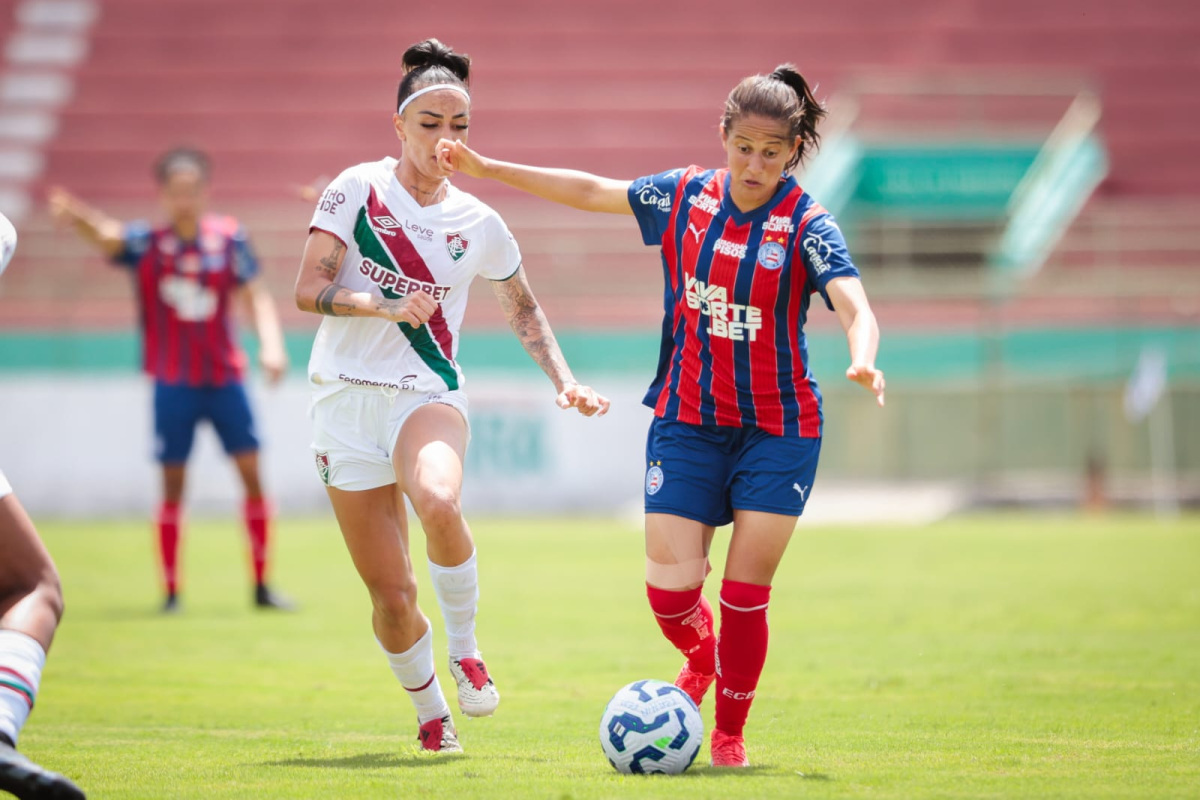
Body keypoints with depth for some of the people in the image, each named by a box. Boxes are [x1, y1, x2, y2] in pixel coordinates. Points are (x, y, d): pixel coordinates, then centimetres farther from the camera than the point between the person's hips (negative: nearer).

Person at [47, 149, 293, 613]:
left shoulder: (229, 238, 0)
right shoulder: (146, 244, -6)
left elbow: (255, 296, 5)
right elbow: (106, 235, -25)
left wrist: (271, 344, -12)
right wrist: (73, 216, -47)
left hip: (224, 377, 2)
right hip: (172, 381, -1)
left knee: (251, 473, -1)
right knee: (173, 483, 1)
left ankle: (262, 585, 8)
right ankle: (171, 592, 8)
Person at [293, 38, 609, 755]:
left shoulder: (478, 223, 7)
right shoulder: (360, 188, -1)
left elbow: (524, 307, 22)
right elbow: (309, 288, -7)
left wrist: (564, 381, 11)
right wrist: (389, 306, -21)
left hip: (427, 395, 0)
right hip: (346, 397, 0)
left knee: (439, 504, -36)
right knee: (392, 598, -3)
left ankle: (465, 648, -12)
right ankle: (431, 712, 23)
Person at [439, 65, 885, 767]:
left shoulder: (807, 226, -13)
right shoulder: (685, 196, -1)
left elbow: (856, 307, -29)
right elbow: (591, 191, 13)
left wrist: (862, 362, -51)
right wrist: (486, 168, 16)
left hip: (779, 431, -3)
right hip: (686, 420, 3)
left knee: (745, 593, -4)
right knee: (670, 590, -4)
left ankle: (730, 734, 17)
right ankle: (703, 658, 31)